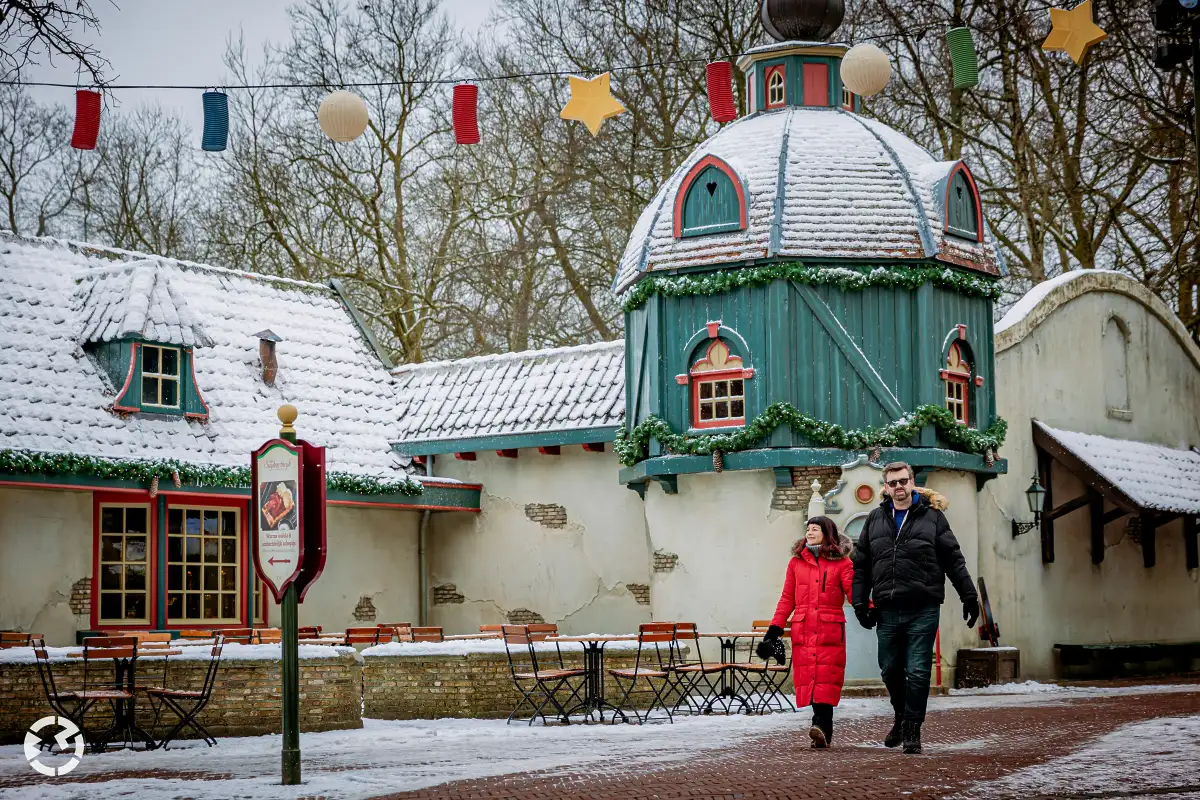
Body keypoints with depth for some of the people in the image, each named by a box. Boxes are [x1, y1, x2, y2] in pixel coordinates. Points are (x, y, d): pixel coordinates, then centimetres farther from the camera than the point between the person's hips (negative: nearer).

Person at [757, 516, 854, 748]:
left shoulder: (841, 562, 7)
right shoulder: (796, 561, 15)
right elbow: (787, 599, 14)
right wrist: (774, 630, 8)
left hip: (830, 631, -3)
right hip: (802, 631, 3)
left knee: (826, 679, -12)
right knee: (807, 678, -3)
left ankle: (821, 725, -19)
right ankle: (824, 730, 2)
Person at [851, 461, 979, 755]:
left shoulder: (932, 516, 2)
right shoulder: (875, 519, 10)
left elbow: (954, 560, 4)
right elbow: (861, 565, 12)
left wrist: (969, 596, 2)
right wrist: (860, 603, 6)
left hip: (923, 609, -3)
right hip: (887, 610, 3)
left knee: (918, 672, -4)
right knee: (890, 670, 12)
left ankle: (912, 730, 5)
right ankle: (902, 717, 34)